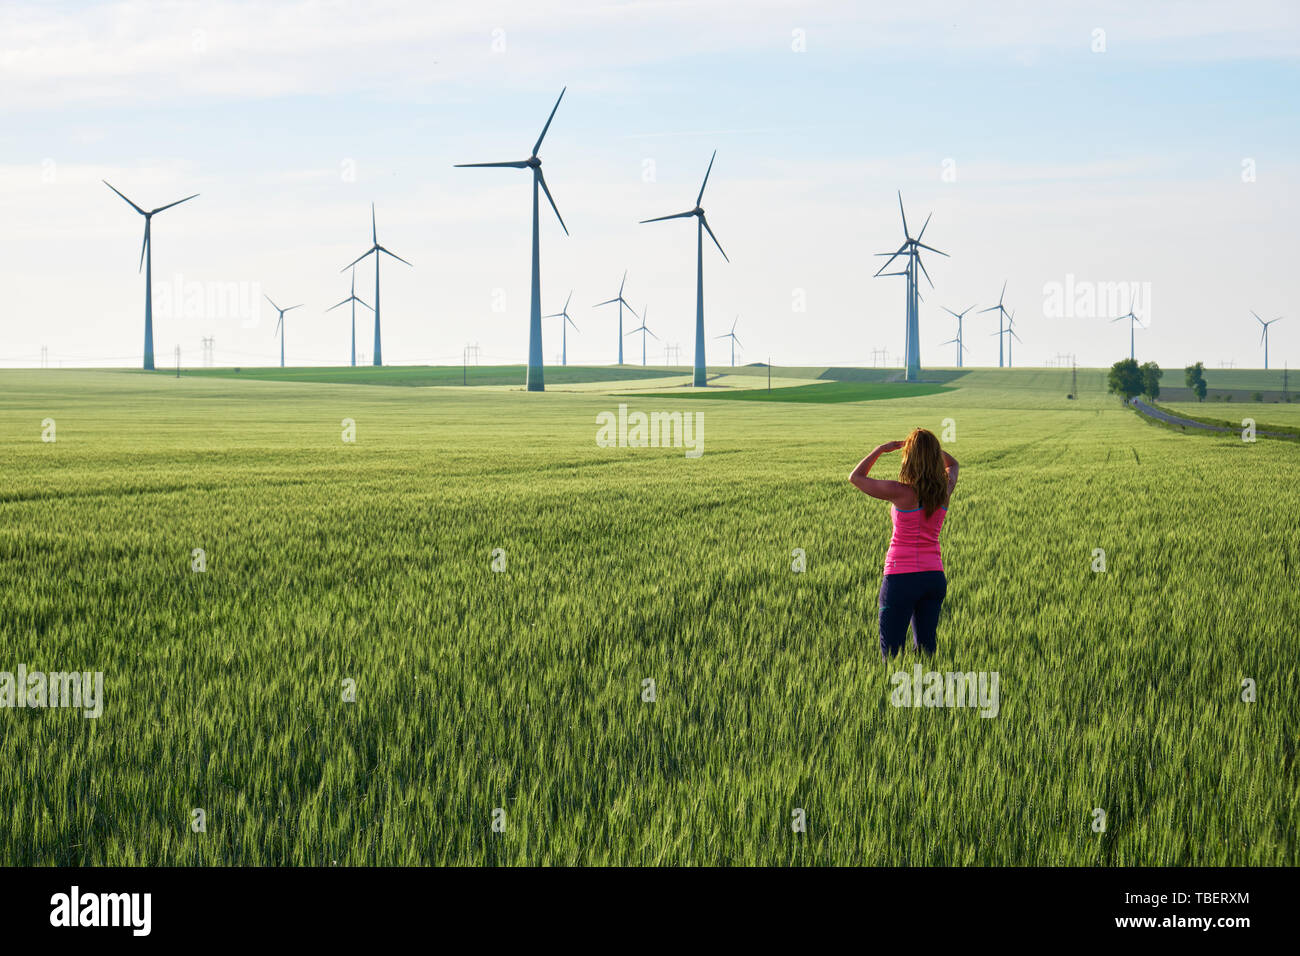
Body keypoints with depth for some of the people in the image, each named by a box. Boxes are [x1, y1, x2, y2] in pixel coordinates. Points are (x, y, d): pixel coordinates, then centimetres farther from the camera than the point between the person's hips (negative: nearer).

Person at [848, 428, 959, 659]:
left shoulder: (902, 493, -17)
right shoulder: (945, 490, -2)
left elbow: (856, 477, -4)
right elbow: (952, 464, 24)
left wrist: (881, 449, 5)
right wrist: (929, 446, 17)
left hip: (902, 578, -5)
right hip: (935, 577, 5)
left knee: (890, 651, 1)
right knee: (926, 649, 12)